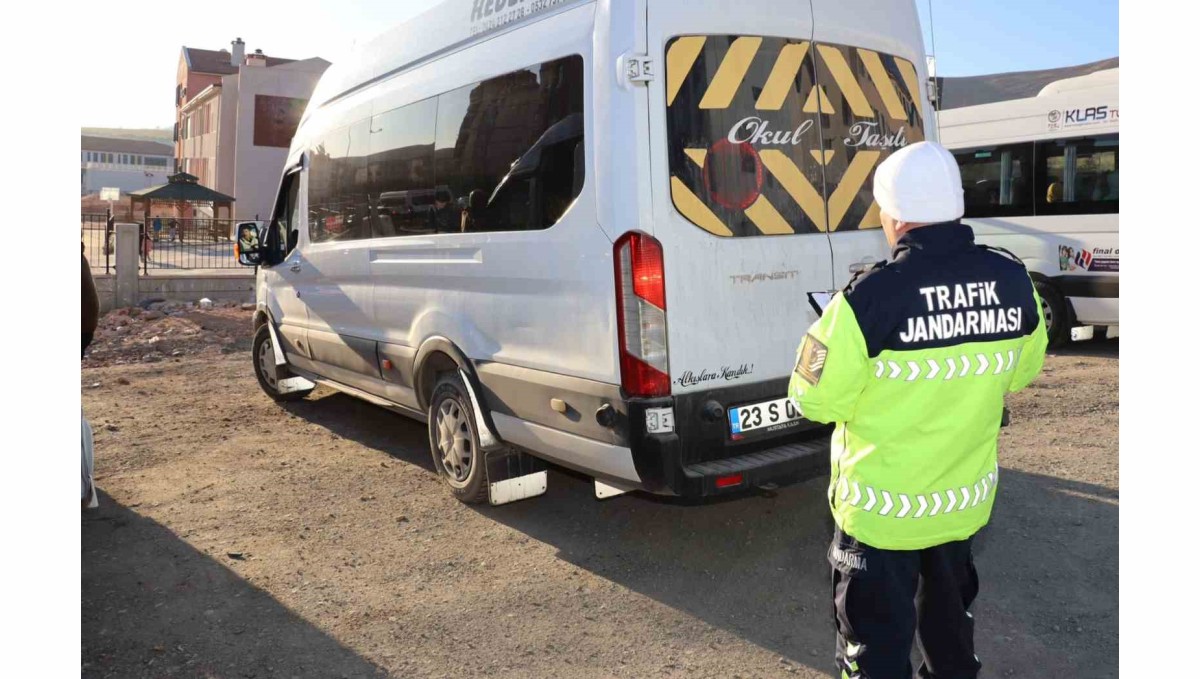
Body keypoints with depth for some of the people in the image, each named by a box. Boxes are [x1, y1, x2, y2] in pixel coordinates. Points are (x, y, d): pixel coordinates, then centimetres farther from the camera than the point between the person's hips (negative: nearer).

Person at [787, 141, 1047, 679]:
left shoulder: (872, 296, -27)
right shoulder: (1013, 281, -8)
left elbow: (816, 400, -18)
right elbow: (1021, 372, 8)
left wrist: (829, 333, -1)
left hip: (883, 510, -5)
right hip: (967, 496, 6)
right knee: (950, 617, 30)